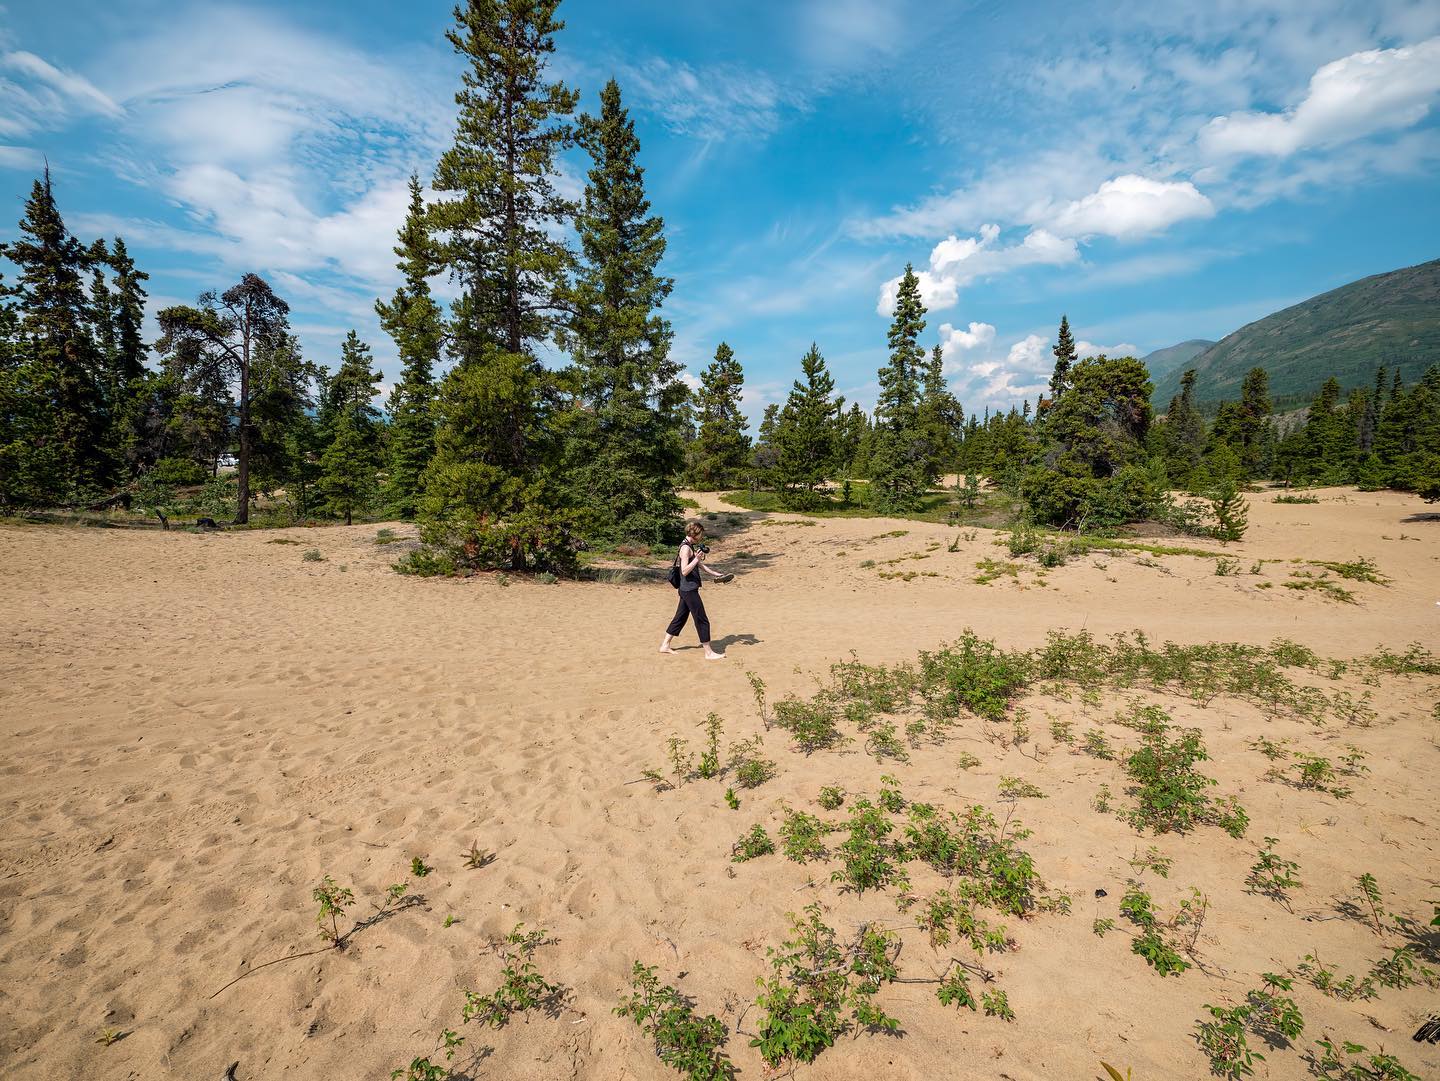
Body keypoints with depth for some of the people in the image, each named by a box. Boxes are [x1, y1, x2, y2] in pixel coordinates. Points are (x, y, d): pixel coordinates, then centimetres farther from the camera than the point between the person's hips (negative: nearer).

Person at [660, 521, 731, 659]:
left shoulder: (690, 546, 15)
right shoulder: (685, 548, -17)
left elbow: (700, 565, 23)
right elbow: (684, 571, -23)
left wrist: (715, 574, 19)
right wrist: (696, 558, -26)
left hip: (687, 590, 10)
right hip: (689, 590, -10)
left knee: (680, 617, 16)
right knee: (702, 620, -5)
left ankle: (665, 645, 24)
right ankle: (709, 652, 1)